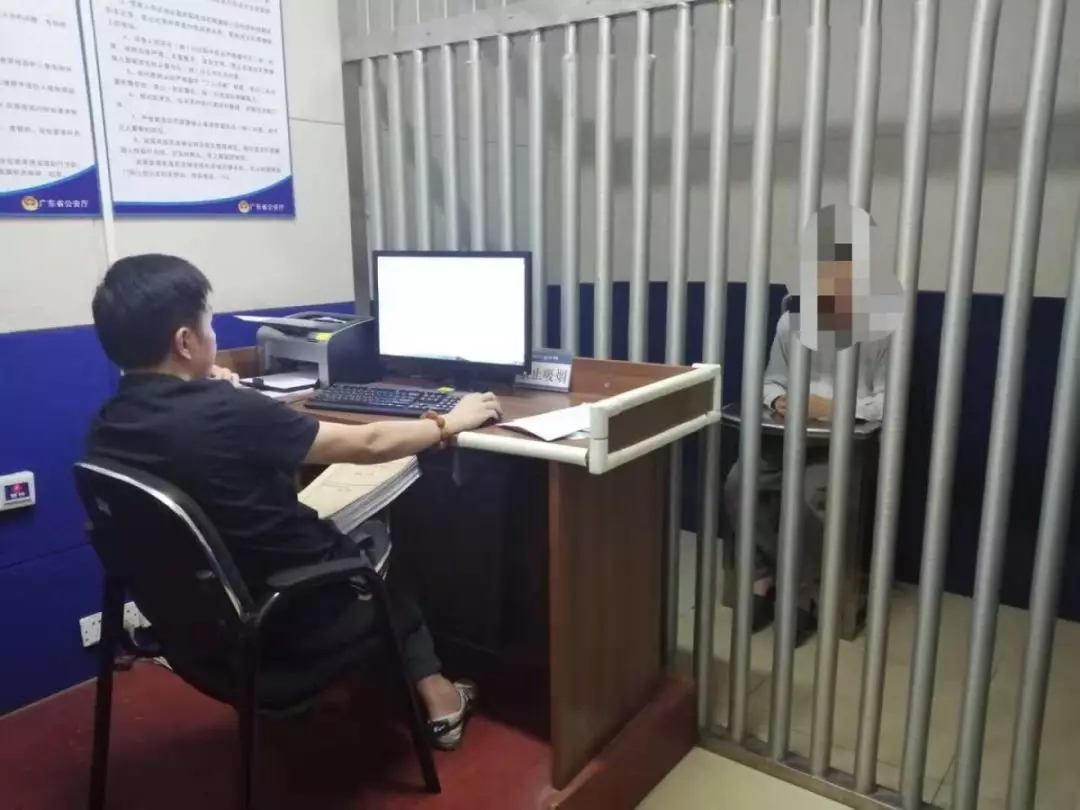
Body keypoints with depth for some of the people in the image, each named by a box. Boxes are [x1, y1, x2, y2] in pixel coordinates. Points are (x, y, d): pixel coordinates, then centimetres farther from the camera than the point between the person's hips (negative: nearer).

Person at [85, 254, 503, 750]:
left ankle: (421, 690, 33)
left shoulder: (106, 429, -7)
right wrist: (451, 423, -3)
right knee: (387, 546, 22)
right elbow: (368, 444, -17)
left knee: (359, 542, 26)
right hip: (290, 619, -6)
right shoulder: (226, 413, -28)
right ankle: (435, 698, 32)